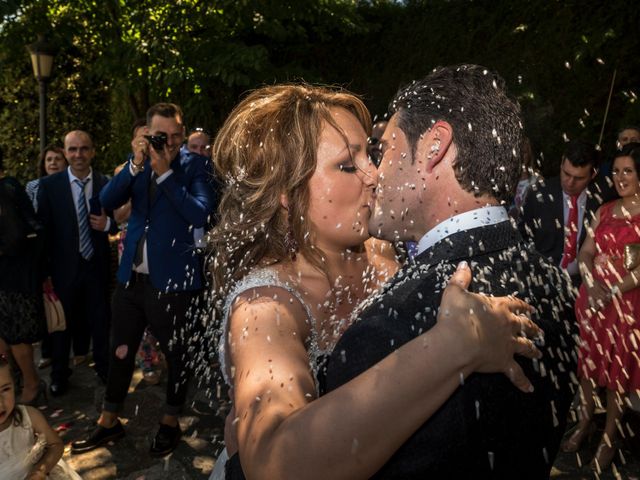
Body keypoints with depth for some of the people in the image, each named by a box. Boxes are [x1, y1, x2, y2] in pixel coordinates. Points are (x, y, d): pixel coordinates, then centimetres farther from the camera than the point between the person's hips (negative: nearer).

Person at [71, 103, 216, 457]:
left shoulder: (195, 165, -7)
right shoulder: (138, 161, 6)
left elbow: (200, 214, -21)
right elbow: (108, 201, -4)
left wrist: (165, 172, -21)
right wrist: (135, 164, -15)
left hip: (172, 278, -4)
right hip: (131, 275, 5)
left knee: (176, 354, 11)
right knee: (120, 351, 16)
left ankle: (170, 422, 32)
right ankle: (109, 421, 35)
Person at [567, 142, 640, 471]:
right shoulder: (605, 211, 9)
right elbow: (585, 253, 6)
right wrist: (591, 285, -10)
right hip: (591, 297, 5)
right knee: (588, 361, 15)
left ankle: (609, 437, 25)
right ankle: (585, 422, 35)